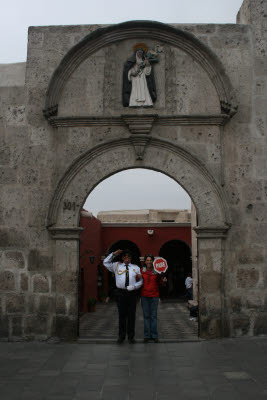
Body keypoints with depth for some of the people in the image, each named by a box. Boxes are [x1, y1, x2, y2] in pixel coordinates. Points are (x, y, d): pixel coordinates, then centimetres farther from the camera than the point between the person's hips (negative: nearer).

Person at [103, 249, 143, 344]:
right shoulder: (117, 266, 12)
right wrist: (114, 254, 6)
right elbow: (106, 262, 14)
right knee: (122, 315, 4)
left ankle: (131, 336, 12)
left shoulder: (136, 268, 13)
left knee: (131, 315, 2)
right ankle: (121, 336, 15)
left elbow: (140, 281, 10)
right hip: (120, 293, 0)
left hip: (132, 293, 0)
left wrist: (134, 286, -8)